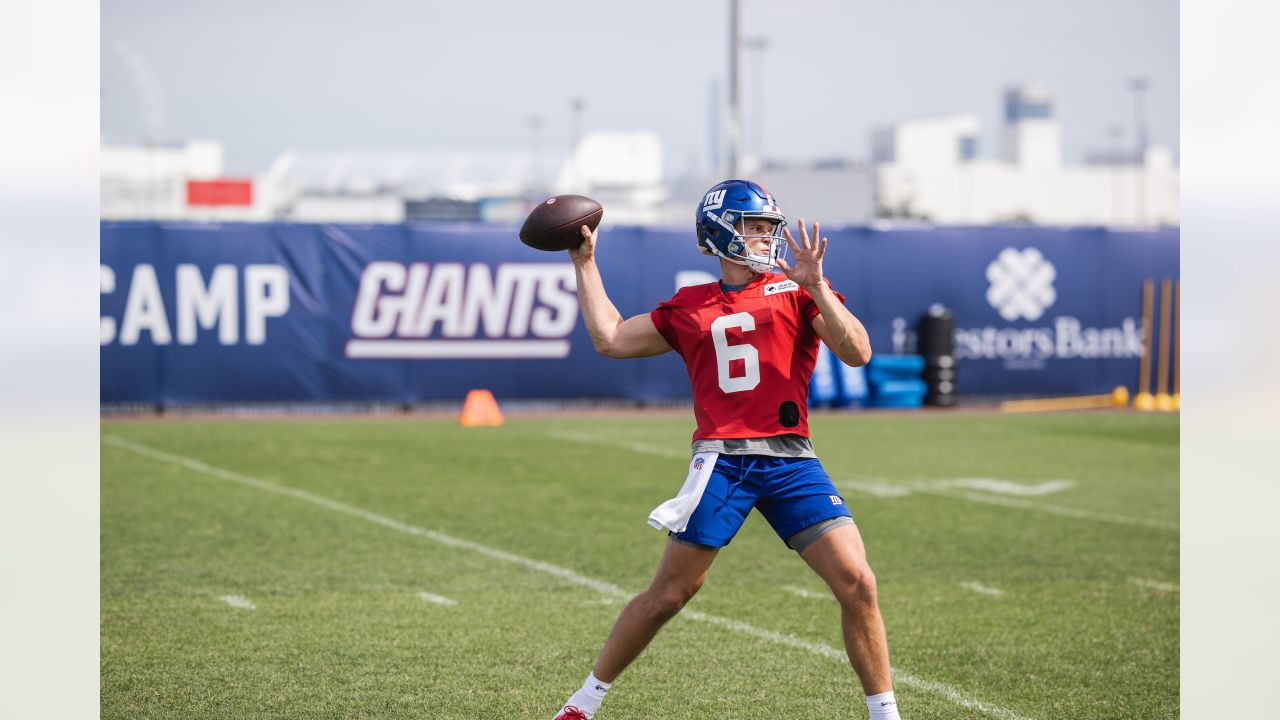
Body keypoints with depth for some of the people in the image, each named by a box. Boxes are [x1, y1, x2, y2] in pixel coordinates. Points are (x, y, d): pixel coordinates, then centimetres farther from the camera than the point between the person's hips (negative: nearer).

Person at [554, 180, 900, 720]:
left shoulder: (796, 291, 8)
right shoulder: (689, 308, 13)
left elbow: (857, 353, -4)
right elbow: (610, 339, 18)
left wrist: (815, 287, -15)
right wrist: (585, 264, 20)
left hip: (790, 461, 0)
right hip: (720, 461, 0)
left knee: (857, 584, -9)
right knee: (668, 596, 5)